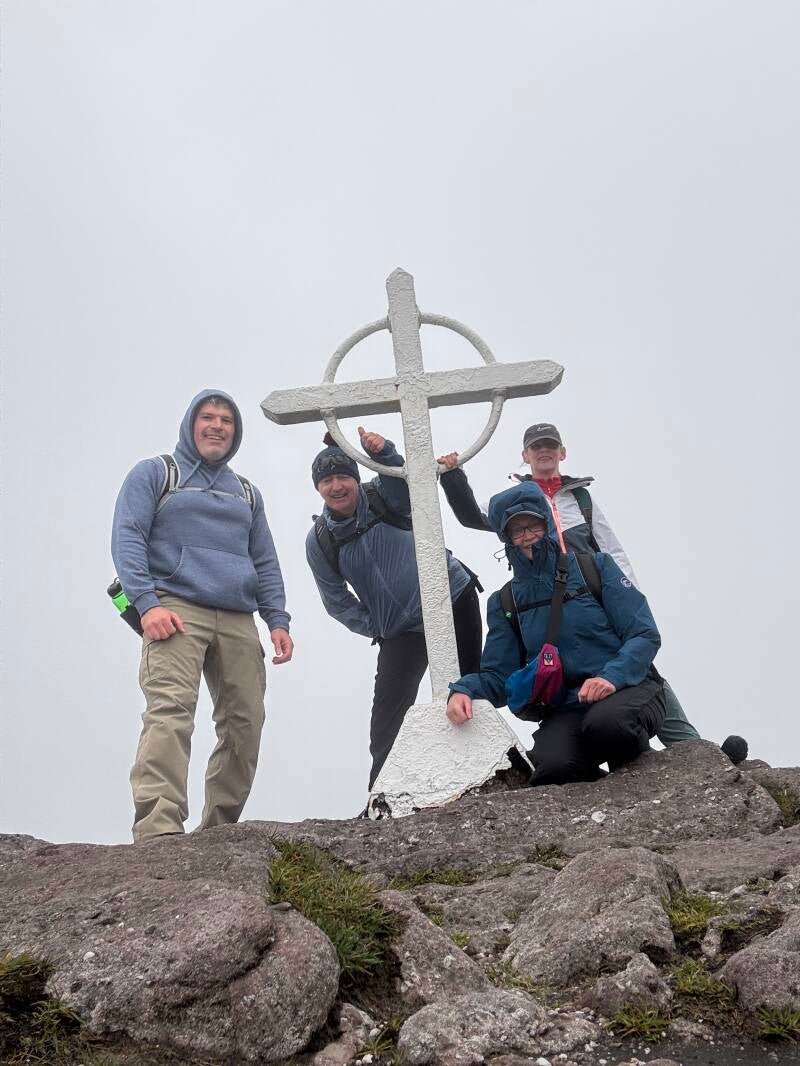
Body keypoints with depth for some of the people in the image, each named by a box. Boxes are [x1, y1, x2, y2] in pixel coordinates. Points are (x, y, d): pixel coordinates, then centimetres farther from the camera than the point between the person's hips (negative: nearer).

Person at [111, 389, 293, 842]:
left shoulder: (247, 493, 27)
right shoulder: (154, 473, 13)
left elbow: (265, 562, 23)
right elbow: (127, 537, 0)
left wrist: (278, 620, 8)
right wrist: (146, 602, -14)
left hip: (238, 621, 5)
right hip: (176, 609, -5)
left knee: (246, 723, -4)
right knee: (170, 711, -23)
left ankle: (218, 831, 7)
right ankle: (158, 831, -29)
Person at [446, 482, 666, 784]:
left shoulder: (596, 566, 5)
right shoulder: (504, 603, 12)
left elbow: (644, 634, -1)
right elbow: (497, 676, 11)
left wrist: (612, 677, -20)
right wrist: (464, 690, -13)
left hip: (628, 688, -1)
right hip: (564, 711, 2)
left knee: (606, 723, -37)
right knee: (552, 768, -31)